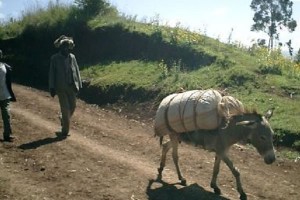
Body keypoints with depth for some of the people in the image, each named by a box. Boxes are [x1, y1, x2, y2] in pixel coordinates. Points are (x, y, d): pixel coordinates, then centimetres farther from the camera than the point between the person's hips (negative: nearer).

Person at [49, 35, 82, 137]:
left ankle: (63, 120, 35)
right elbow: (52, 73, -2)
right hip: (61, 87, -4)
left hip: (71, 86, 4)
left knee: (72, 106, 7)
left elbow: (76, 71, 11)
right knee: (65, 108, -4)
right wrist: (52, 88, -6)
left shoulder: (72, 57, 8)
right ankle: (65, 130, 6)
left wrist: (78, 84, 7)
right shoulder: (55, 58, -3)